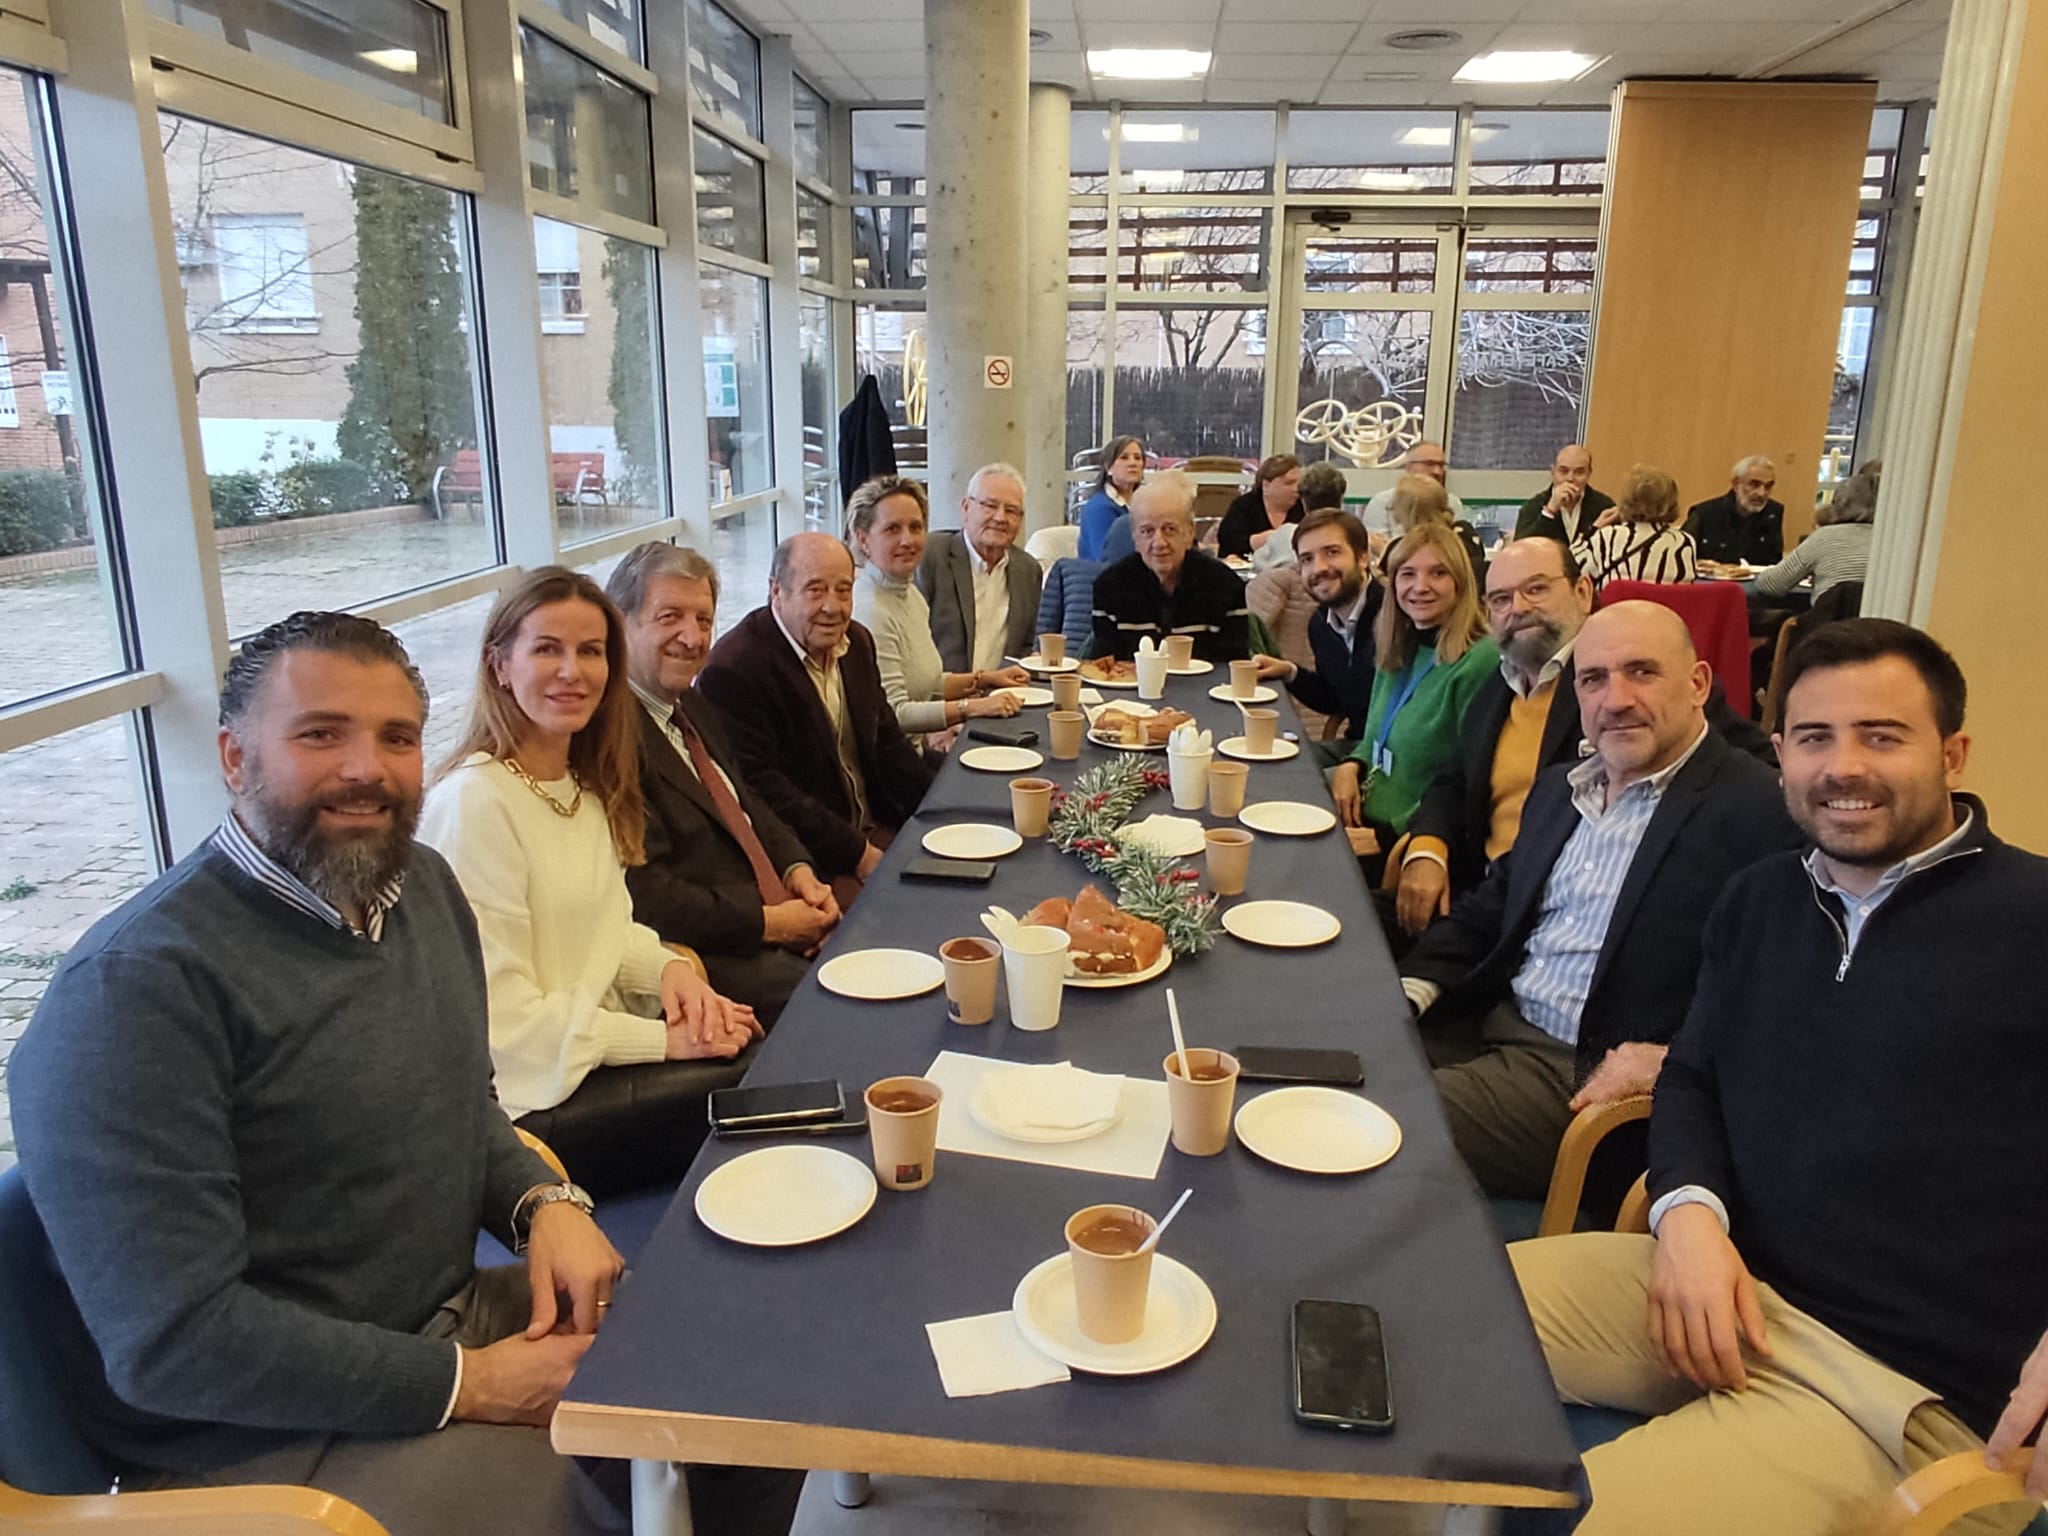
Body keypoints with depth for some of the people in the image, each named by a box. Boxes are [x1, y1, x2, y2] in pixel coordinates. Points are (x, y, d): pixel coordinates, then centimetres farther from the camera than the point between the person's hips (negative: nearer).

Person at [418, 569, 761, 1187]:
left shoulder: (586, 784, 7)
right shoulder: (474, 800, -20)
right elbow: (501, 1015, -19)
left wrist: (672, 970, -7)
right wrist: (666, 1040, -19)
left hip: (603, 1040, 8)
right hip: (537, 1096, -8)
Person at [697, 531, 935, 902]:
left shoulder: (857, 642, 9)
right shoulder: (734, 669, -17)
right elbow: (761, 788, -20)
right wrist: (857, 854, -21)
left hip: (871, 829, 8)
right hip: (803, 862, -8)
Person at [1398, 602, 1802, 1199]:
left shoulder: (1761, 814, -11)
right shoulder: (1558, 787, 14)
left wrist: (1667, 1059, -24)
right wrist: (1412, 988, 1)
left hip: (1589, 1077, -7)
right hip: (1486, 1024, 8)